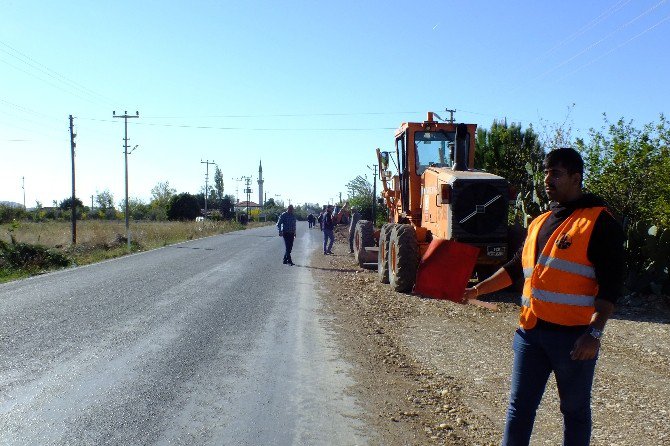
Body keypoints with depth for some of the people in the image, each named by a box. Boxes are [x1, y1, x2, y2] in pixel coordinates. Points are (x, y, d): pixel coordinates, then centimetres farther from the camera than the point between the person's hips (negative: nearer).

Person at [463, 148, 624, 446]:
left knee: (575, 409, 11)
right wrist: (478, 290, 15)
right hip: (531, 331, 6)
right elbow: (516, 267, 22)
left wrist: (595, 333, -20)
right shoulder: (539, 223, 14)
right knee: (520, 405, 11)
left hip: (574, 335, -6)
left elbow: (610, 284, -13)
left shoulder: (599, 221, -7)